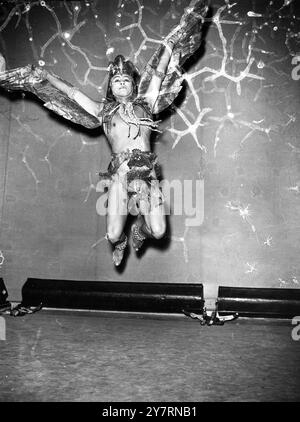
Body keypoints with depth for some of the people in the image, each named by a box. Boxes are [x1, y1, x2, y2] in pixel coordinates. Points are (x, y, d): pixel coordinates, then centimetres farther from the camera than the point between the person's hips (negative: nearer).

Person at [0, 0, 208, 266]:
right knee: (112, 236, -8)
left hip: (147, 171, 1)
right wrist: (42, 74, 20)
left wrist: (174, 40, 22)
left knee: (158, 232, -7)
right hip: (120, 172, 0)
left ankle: (140, 226, 31)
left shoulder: (145, 103, 16)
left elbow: (159, 72, 18)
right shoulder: (102, 110, 16)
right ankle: (121, 241, 32)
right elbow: (71, 92, 19)